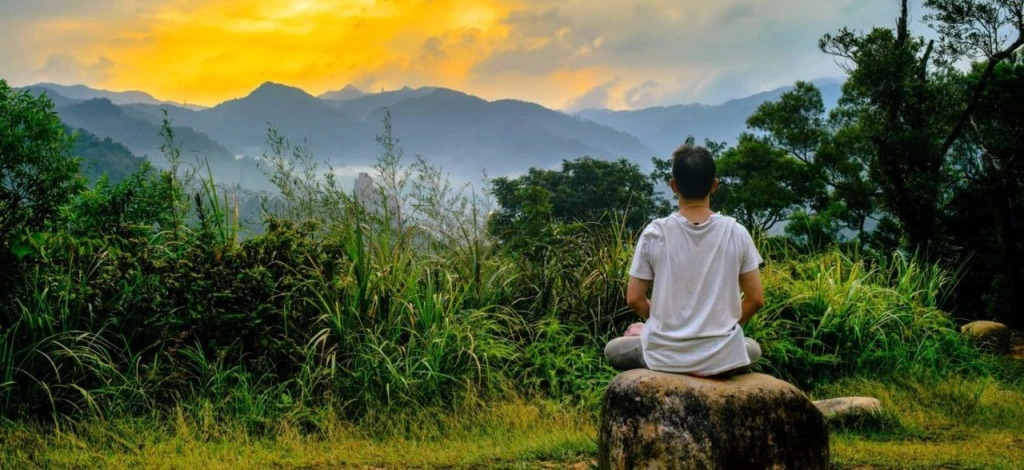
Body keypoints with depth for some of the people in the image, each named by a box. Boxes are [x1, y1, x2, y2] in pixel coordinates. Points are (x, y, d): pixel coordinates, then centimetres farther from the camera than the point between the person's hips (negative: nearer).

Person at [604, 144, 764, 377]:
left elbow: (634, 299, -3)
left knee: (613, 350, 30)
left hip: (665, 356, -1)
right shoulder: (736, 232, -8)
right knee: (753, 349, 37)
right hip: (722, 357, 1)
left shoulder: (654, 233, -10)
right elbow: (756, 299, -2)